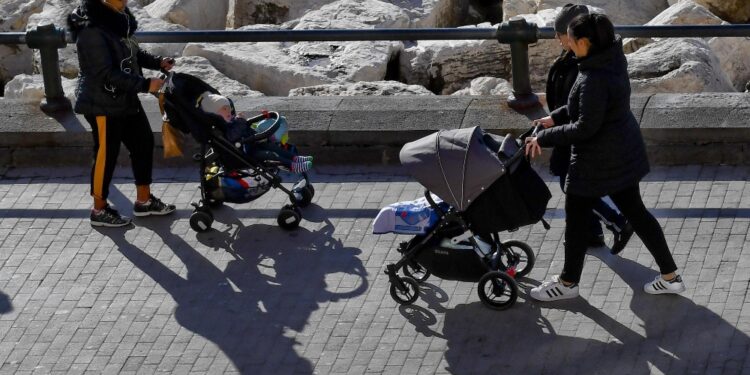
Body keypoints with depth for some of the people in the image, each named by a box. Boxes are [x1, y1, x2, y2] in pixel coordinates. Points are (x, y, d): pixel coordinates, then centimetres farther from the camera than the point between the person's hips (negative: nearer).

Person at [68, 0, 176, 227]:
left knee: (143, 143, 15)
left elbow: (131, 53, 17)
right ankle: (100, 211, 17)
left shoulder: (116, 20, 4)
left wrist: (157, 62, 1)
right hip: (103, 105, -9)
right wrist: (144, 85, -27)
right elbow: (107, 74, -27)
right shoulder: (92, 31, -25)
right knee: (106, 155, 1)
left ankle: (144, 201, 29)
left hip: (125, 100, 9)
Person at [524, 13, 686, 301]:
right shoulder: (612, 60, 1)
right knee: (635, 212, 18)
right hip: (623, 151, 9)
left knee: (576, 218, 10)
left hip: (598, 159, -9)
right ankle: (670, 277, 23)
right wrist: (555, 117, 10)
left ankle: (568, 283, 27)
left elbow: (585, 128, -27)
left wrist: (544, 138, -18)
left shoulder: (595, 78, -29)